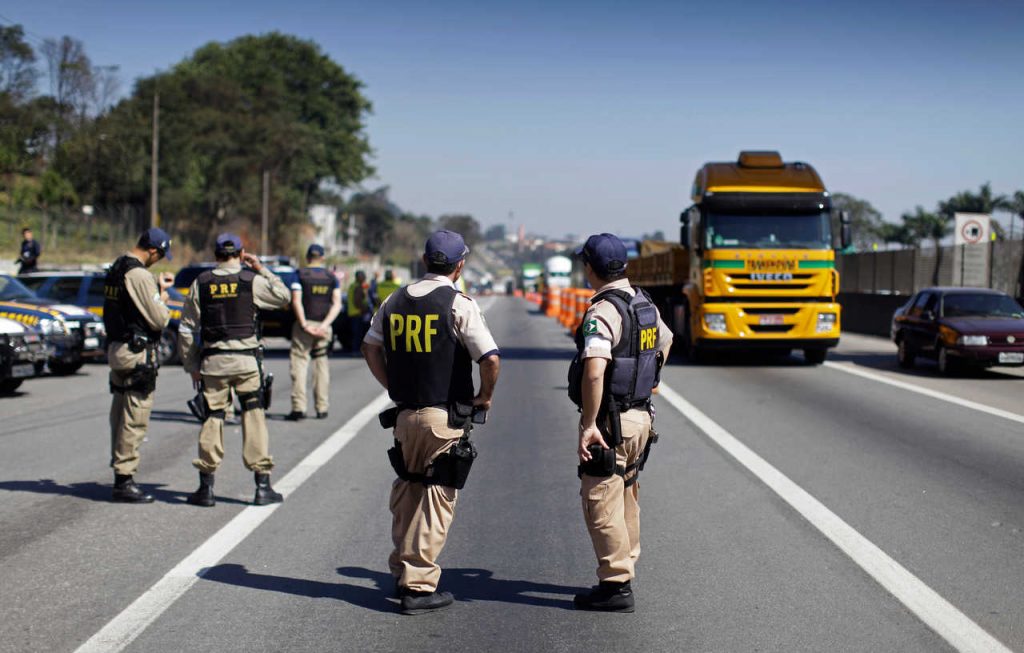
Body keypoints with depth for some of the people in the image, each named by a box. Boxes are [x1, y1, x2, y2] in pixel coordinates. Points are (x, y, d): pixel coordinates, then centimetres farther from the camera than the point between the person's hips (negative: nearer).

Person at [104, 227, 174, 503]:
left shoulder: (116, 269, 12)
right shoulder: (139, 275, -18)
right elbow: (159, 319, -17)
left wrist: (157, 286, 17)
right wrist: (163, 296, -1)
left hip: (116, 348, 10)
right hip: (137, 353, -10)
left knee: (120, 416, 15)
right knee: (134, 419, -6)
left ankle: (120, 475, 22)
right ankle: (124, 482, -5)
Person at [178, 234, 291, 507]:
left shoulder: (201, 283, 4)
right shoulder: (252, 281, -1)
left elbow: (187, 328, 5)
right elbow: (284, 297, 14)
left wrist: (192, 366, 12)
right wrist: (261, 269, 16)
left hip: (212, 361, 2)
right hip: (246, 359, -1)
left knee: (212, 419, 6)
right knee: (254, 417, 3)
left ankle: (206, 487, 6)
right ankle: (262, 486, 3)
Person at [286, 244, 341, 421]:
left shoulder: (300, 275, 0)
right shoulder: (331, 278, 9)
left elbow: (296, 302, -11)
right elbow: (337, 304, -1)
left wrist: (304, 325, -12)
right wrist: (325, 325, -7)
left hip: (304, 324, -3)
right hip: (323, 326, 3)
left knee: (299, 363, -2)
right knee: (321, 364, 11)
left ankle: (298, 407, -11)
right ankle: (321, 408, 11)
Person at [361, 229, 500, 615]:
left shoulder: (396, 301, 7)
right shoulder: (458, 305, -11)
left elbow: (370, 348, 16)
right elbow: (490, 358, -17)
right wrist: (485, 396, -1)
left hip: (404, 414, 6)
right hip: (444, 417, -6)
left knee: (405, 494, 19)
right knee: (437, 499, 0)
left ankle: (401, 570, 29)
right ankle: (418, 586, 1)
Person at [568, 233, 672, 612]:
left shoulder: (602, 312, -20)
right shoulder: (644, 305, 9)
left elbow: (594, 371, -31)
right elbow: (664, 342, 29)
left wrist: (588, 424, -27)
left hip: (609, 422, -9)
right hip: (640, 416, 9)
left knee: (601, 504, -3)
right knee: (626, 500, 19)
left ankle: (615, 587, -2)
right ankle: (624, 571, 29)